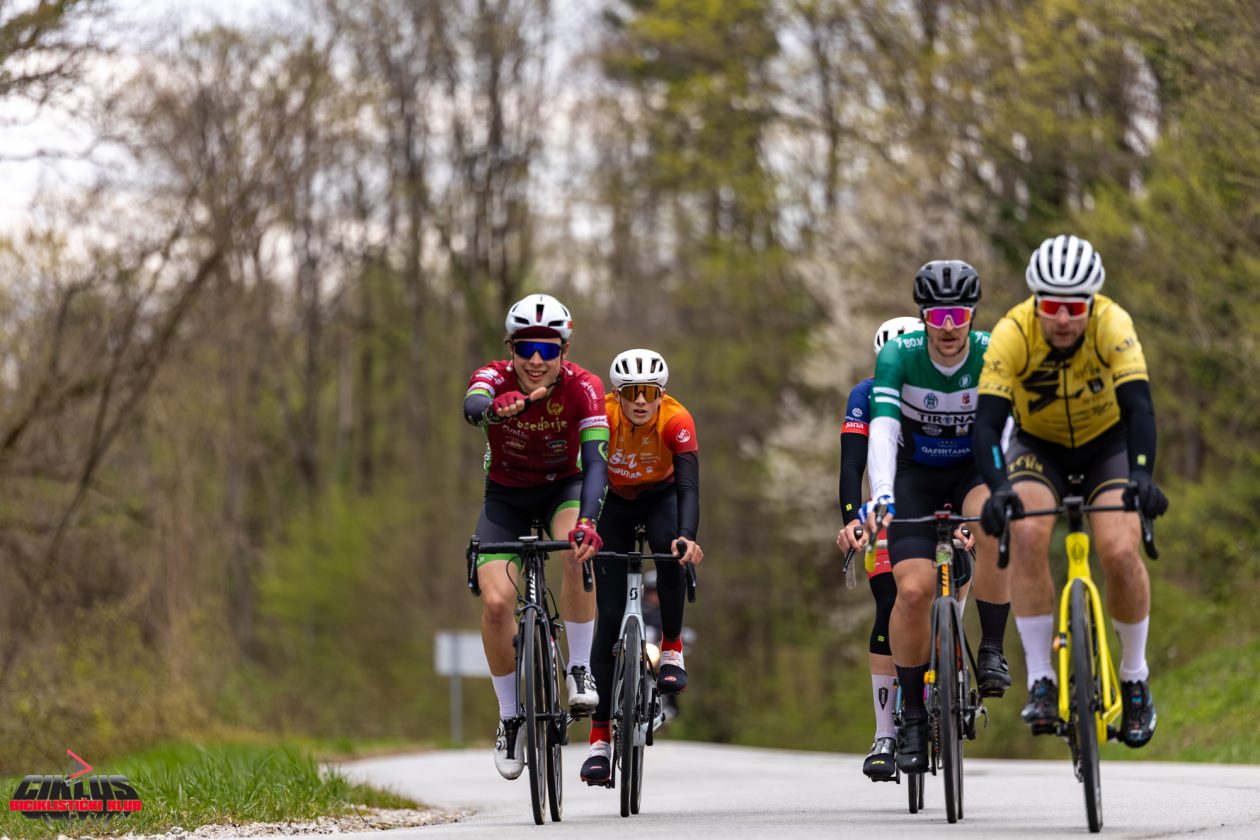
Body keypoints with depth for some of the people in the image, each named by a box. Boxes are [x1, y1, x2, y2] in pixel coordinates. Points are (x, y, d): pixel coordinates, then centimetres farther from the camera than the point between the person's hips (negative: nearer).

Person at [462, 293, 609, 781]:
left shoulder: (583, 388, -25)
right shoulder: (495, 379, -24)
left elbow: (595, 461, -35)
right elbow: (472, 407, -48)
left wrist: (587, 522, -53)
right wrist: (495, 408, -73)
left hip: (563, 487, -1)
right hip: (506, 496, 1)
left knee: (577, 551, -34)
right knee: (496, 601, -17)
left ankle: (579, 669, -18)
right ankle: (510, 717, 3)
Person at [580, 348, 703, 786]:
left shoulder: (676, 420, -30)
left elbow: (689, 485, -38)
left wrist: (687, 536, -56)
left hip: (660, 498, 0)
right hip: (614, 504, 0)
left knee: (670, 548, -36)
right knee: (610, 615, -9)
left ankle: (672, 649, -14)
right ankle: (600, 738, -7)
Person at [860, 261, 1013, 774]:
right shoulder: (898, 356, -22)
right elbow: (883, 428, -33)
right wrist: (880, 495, -48)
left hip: (976, 467, 0)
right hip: (915, 474, 0)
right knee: (914, 590, -18)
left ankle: (992, 651, -20)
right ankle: (912, 716, -2)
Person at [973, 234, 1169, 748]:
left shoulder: (1112, 325, -29)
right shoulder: (1012, 335, -29)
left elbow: (1139, 406, -38)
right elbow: (986, 423, -33)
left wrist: (1142, 476, -54)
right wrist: (999, 489, -50)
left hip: (1107, 443, 0)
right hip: (1039, 447, 0)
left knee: (1120, 552, -22)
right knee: (1027, 533, -29)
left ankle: (1135, 679, 2)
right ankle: (1040, 681, -20)